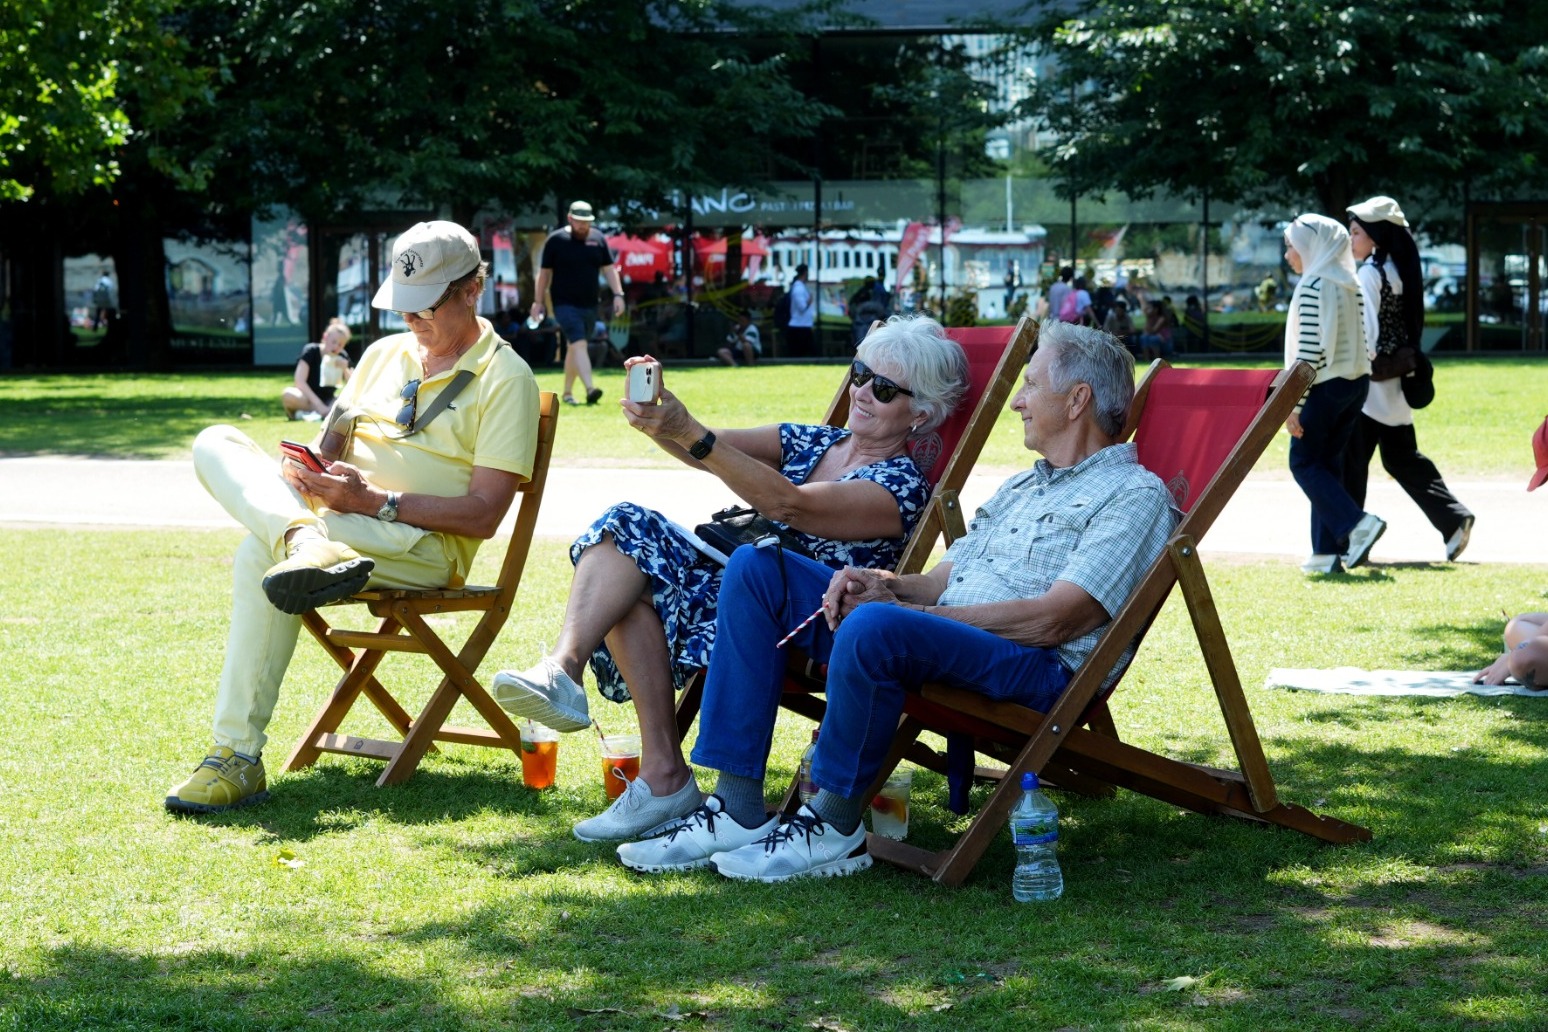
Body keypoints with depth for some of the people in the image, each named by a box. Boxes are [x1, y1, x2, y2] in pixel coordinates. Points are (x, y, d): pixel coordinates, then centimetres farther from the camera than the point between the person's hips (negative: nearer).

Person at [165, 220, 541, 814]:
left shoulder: (505, 379, -1)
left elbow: (482, 515, -9)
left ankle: (238, 758, -35)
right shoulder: (384, 354, 21)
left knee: (261, 553, -33)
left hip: (426, 546, -7)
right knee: (216, 444, -16)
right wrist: (308, 473, -3)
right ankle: (307, 544, -45)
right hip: (332, 520, 7)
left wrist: (373, 500, -19)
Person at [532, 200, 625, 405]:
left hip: (589, 305, 4)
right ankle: (589, 389, -32)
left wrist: (618, 294, -1)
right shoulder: (556, 240, -3)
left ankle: (567, 392, 23)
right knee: (579, 343, -19)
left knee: (574, 347, 13)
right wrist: (539, 301, 2)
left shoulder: (598, 240, 7)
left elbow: (609, 269, 9)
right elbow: (545, 272, 1)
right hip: (565, 304, -4)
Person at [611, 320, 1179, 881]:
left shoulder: (1135, 494, -1)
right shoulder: (1020, 487, 29)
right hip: (932, 639, 9)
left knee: (874, 626, -39)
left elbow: (1053, 620, -14)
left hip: (1038, 669, -9)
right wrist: (883, 584, -1)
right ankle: (737, 809, -11)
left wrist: (908, 609, -14)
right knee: (756, 568, -2)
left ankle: (834, 826, -20)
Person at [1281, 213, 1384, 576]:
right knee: (1328, 463, 11)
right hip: (1357, 382, 8)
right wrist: (1361, 375, 18)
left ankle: (1356, 522, -12)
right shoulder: (1352, 285, 11)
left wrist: (1294, 404, -16)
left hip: (1325, 385, -8)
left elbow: (1309, 350, -18)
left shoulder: (1313, 287, -15)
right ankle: (1327, 551, 8)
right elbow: (1365, 341, 13)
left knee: (1304, 462, 2)